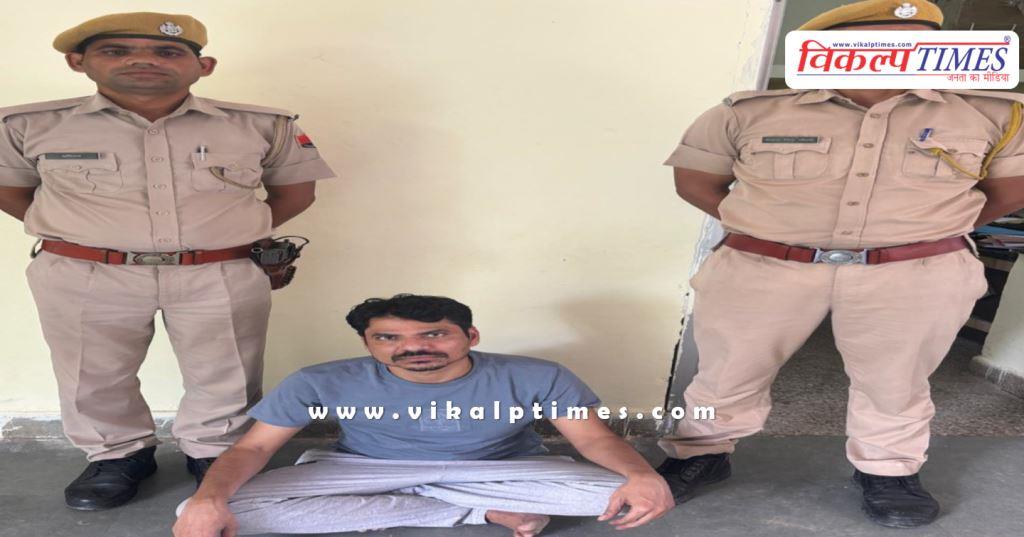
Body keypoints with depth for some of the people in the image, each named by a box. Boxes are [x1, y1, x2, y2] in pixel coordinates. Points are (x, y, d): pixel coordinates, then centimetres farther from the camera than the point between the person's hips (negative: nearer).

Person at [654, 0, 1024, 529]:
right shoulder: (750, 112, -4)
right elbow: (694, 181, 4)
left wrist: (920, 234, 11)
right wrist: (762, 230, 2)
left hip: (916, 276, 1)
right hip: (762, 268, 0)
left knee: (895, 385, 12)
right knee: (726, 374, 7)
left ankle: (889, 472, 36)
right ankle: (701, 457, 29)